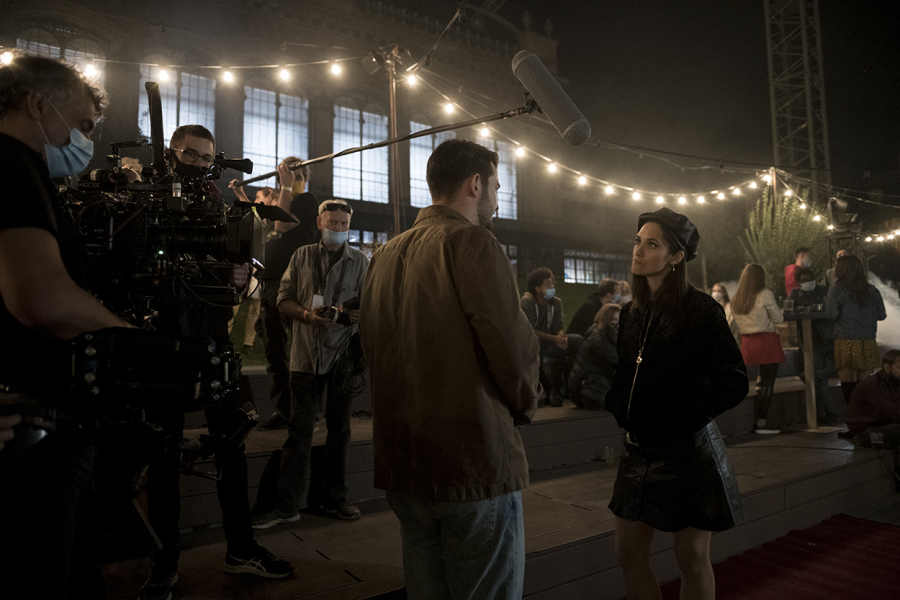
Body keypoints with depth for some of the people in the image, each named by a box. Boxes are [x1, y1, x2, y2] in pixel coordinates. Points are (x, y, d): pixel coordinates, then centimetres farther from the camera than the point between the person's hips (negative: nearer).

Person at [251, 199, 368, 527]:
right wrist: (307, 314, -12)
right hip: (307, 353, 0)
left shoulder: (360, 261, 9)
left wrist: (356, 315, -18)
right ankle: (286, 504, 9)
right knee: (299, 429, 0)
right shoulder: (302, 256, 11)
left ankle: (335, 498, 21)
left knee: (339, 428, 9)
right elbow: (283, 299, 7)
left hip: (344, 353, 1)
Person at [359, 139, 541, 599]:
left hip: (401, 463, 8)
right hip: (473, 462, -7)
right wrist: (524, 407, 3)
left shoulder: (386, 255, 11)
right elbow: (514, 347, -17)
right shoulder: (471, 242, -12)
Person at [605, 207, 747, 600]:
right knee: (629, 554, 11)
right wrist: (619, 410, 0)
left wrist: (682, 415, -15)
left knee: (692, 558, 9)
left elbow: (735, 383, -12)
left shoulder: (701, 310, -11)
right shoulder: (633, 313, 7)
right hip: (641, 449, 6)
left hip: (689, 450, -6)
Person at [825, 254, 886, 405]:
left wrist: (826, 301, 10)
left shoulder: (836, 290, -5)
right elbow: (881, 315, 11)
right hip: (868, 343, 4)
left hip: (845, 343, -4)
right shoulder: (872, 290, 6)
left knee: (848, 383, 0)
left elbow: (832, 315, -7)